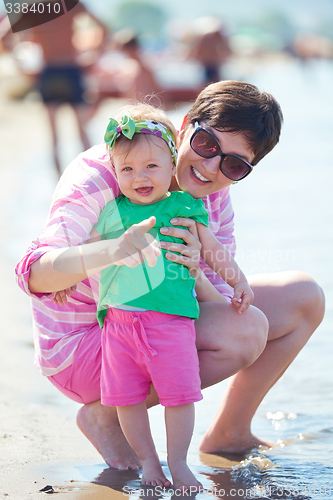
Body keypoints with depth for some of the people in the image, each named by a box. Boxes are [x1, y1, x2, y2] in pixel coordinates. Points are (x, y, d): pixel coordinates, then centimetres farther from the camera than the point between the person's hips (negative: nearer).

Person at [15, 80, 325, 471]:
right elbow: (33, 273, -39)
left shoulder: (212, 196, -3)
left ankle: (228, 435, 19)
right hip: (80, 347, -8)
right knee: (245, 329, -29)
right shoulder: (98, 177, -25)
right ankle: (103, 413, -10)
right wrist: (114, 251, -60)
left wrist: (193, 272, -35)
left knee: (303, 298, 6)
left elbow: (223, 305, -11)